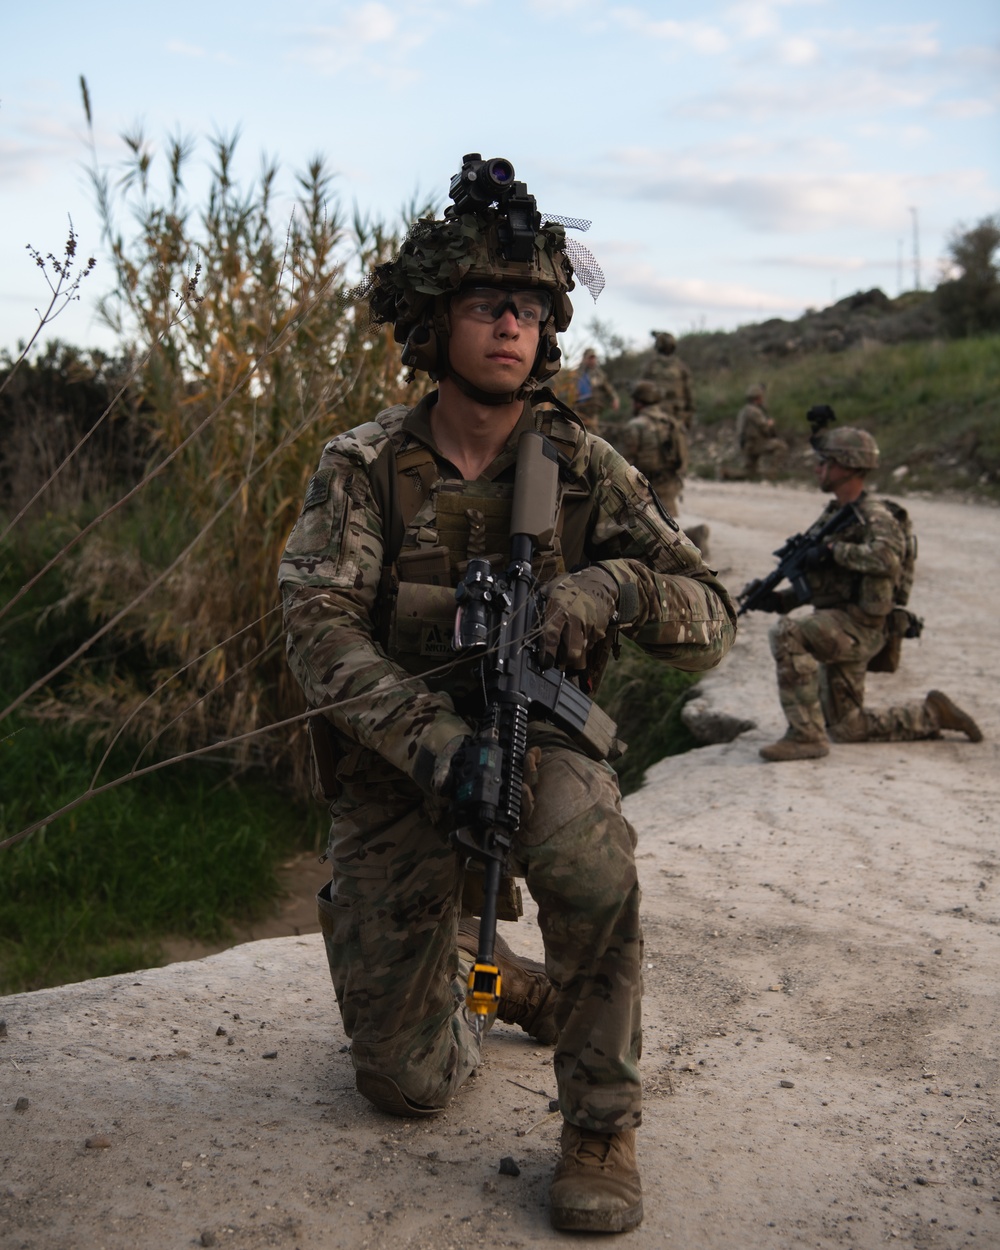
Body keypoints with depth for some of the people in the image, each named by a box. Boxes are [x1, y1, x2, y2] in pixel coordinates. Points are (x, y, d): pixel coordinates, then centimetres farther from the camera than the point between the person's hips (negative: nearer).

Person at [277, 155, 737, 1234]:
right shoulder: (363, 469, -7)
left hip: (535, 747, 0)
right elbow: (319, 628, -18)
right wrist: (434, 739, -34)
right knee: (406, 1085, 2)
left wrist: (616, 586, -29)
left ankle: (602, 1123, -16)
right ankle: (475, 976, 39)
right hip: (393, 778, 1)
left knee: (584, 842, -39)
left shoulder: (585, 469, -4)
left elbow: (712, 623, -7)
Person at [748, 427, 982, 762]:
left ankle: (806, 735, -25)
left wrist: (835, 550, -26)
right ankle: (931, 715, 28)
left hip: (858, 625, -10)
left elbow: (887, 559, -35)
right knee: (846, 728, 15)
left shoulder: (874, 517, -14)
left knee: (786, 634, -30)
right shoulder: (832, 514, 14)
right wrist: (780, 599, 3)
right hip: (836, 627, 10)